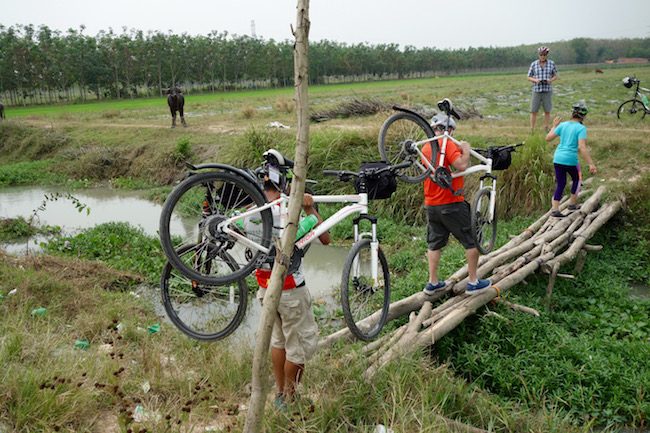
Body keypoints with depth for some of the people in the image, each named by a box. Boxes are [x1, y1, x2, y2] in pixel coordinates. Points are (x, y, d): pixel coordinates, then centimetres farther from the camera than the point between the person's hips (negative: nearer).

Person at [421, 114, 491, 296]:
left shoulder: (425, 147, 11)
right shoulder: (447, 143, -14)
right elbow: (461, 165, -24)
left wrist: (457, 150, 17)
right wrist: (466, 150, -6)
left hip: (431, 204, 8)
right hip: (451, 203, -7)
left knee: (434, 244, 14)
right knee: (472, 241, 6)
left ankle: (433, 283, 19)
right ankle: (473, 282, 10)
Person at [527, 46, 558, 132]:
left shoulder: (551, 63, 2)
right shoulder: (533, 64, 0)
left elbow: (555, 76, 9)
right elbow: (529, 77, 6)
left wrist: (550, 80, -11)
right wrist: (535, 80, -14)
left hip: (547, 90, 0)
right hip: (537, 90, 0)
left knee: (547, 111, 5)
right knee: (533, 111, -2)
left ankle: (546, 130, 16)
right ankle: (532, 130, 5)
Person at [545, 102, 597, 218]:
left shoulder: (563, 125, 5)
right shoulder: (581, 128, -9)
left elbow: (548, 138, 9)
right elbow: (582, 147, -18)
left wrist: (554, 126, 24)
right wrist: (591, 164, -18)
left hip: (557, 159, 4)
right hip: (571, 160, -4)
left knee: (560, 184, 14)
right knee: (577, 179, 23)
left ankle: (555, 209, 9)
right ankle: (572, 204, 28)